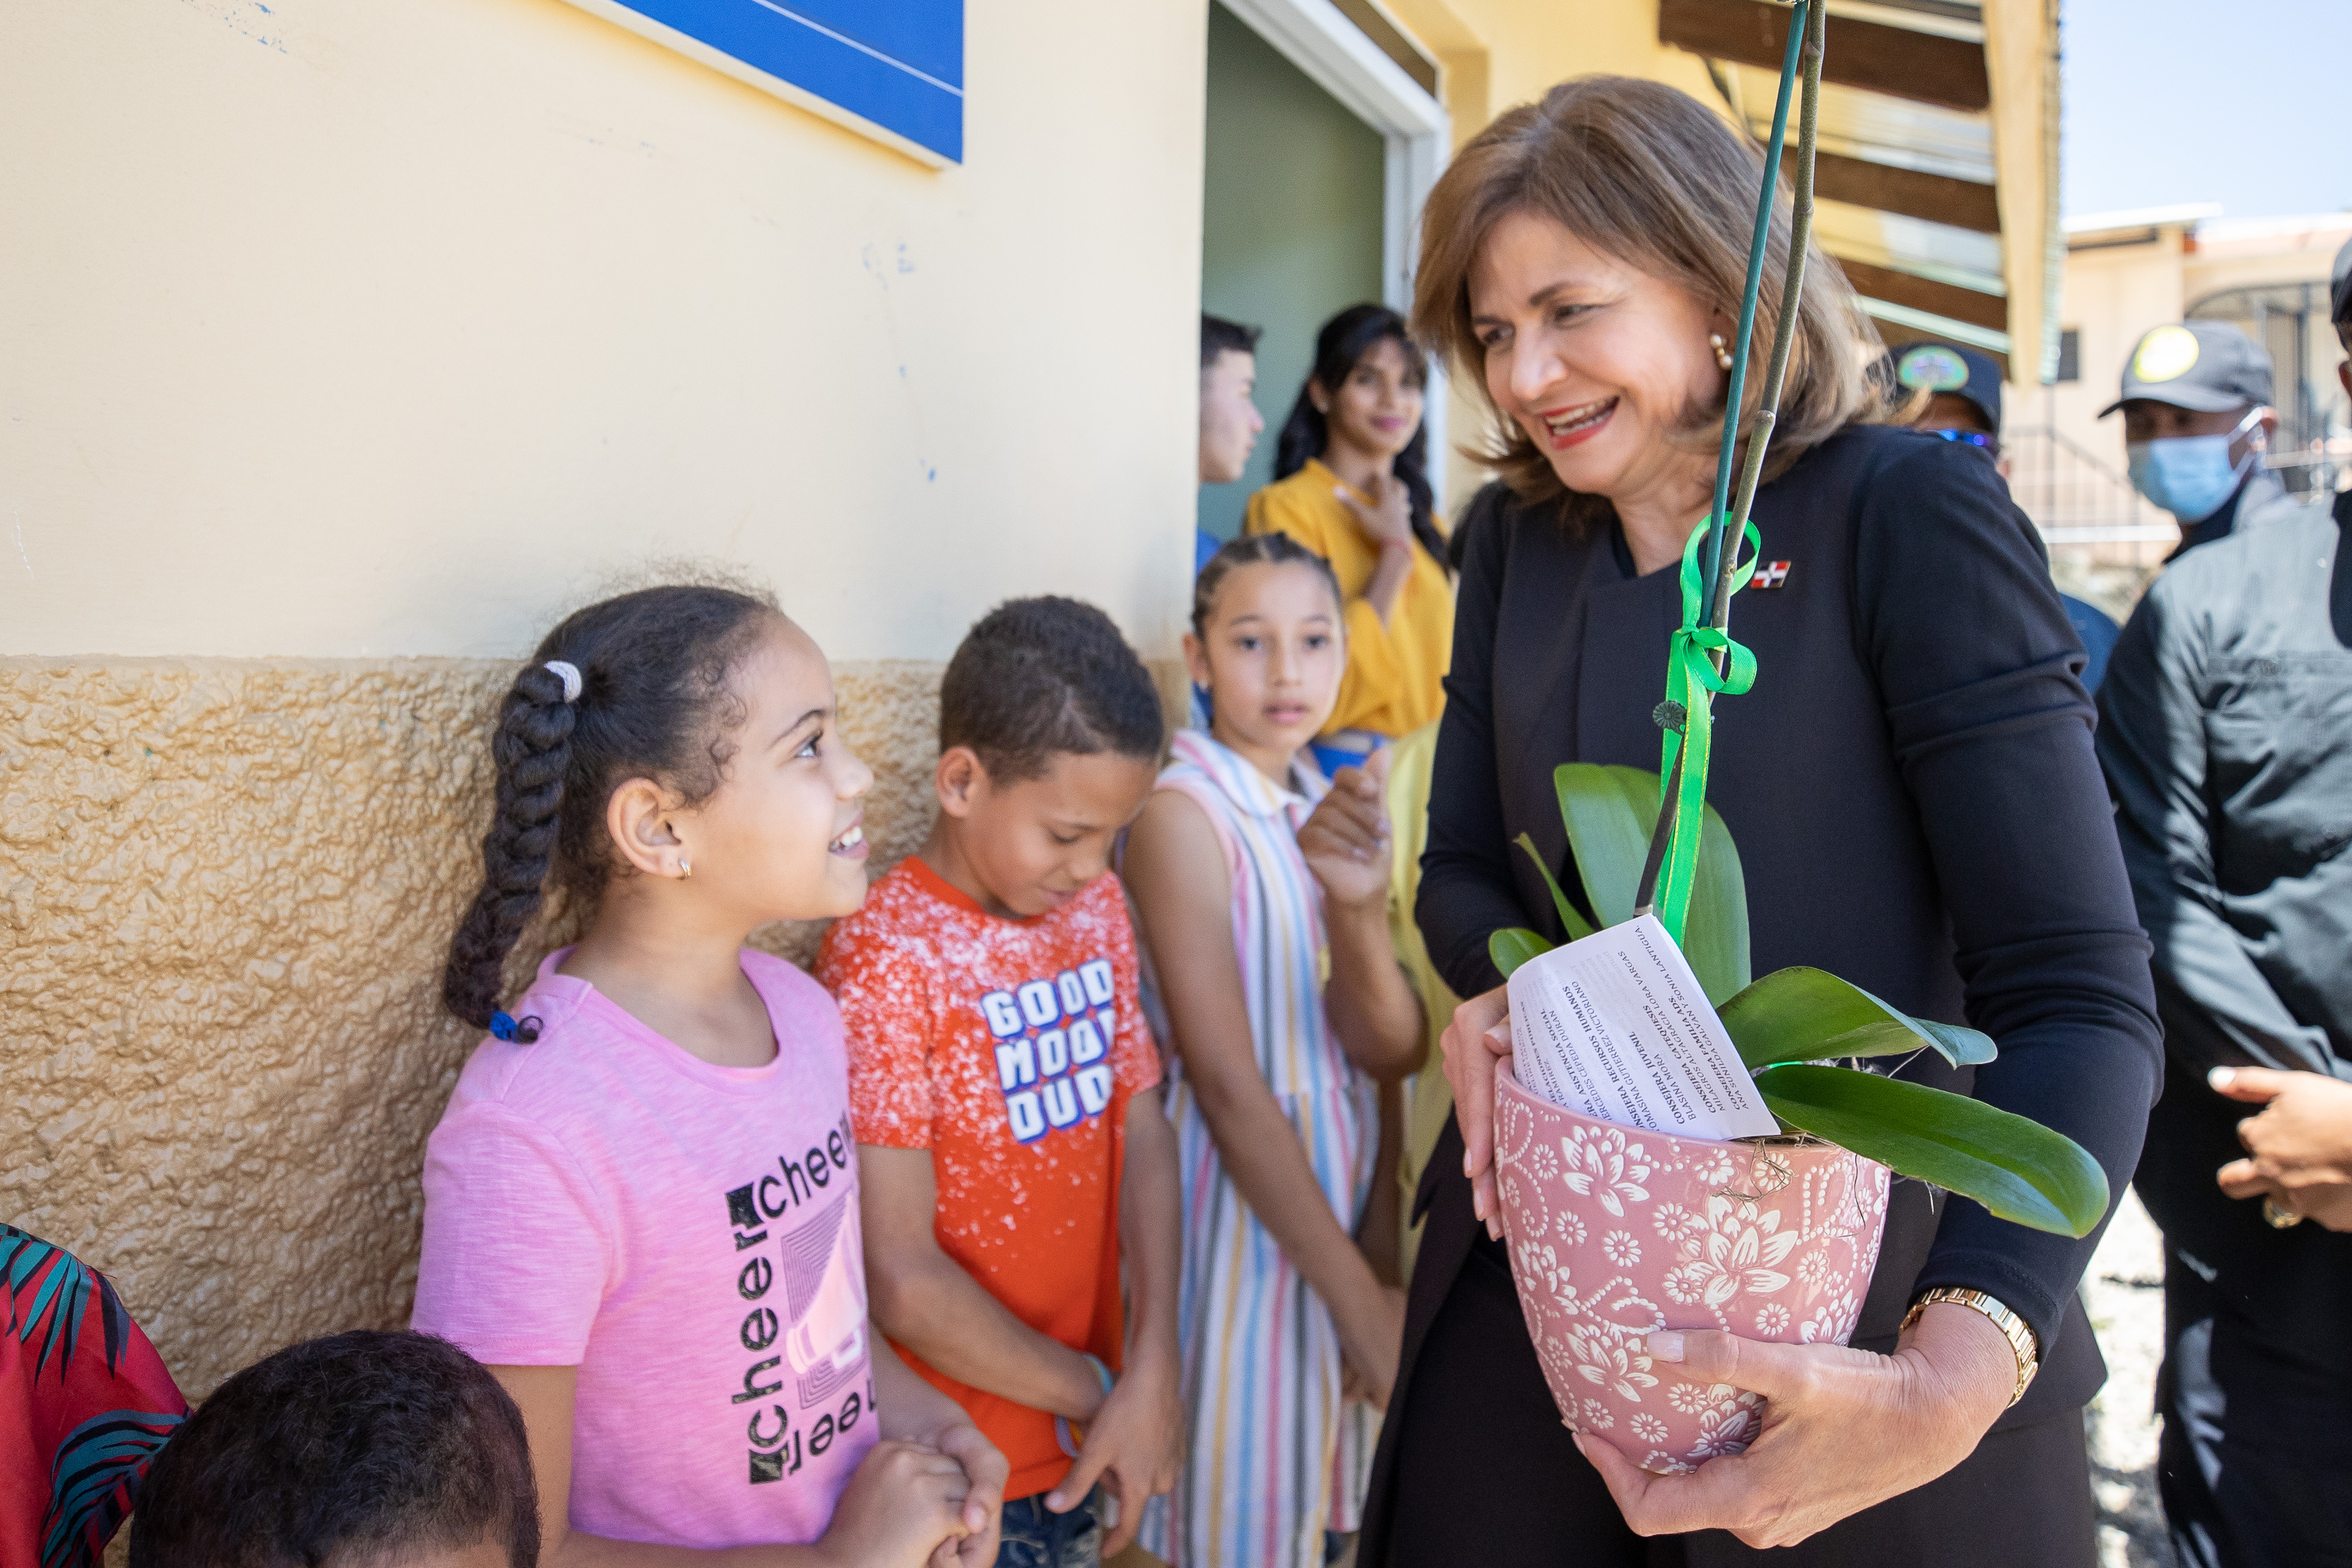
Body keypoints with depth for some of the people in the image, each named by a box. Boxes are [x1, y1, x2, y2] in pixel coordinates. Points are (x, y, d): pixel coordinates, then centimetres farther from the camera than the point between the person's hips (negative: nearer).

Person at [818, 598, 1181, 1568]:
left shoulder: (1096, 908, 1)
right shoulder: (885, 960, -20)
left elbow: (1142, 1133, -1)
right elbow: (902, 1282, -20)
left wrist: (1152, 1375, -12)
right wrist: (1096, 1396, -8)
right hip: (961, 1473, -6)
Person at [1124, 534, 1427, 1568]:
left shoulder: (1329, 806, 5)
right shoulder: (1184, 810, -15)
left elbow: (1393, 1051, -6)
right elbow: (1226, 1083, -19)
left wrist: (1356, 904, -25)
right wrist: (1364, 1301, -17)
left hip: (1337, 1187, 7)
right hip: (1241, 1204, -6)